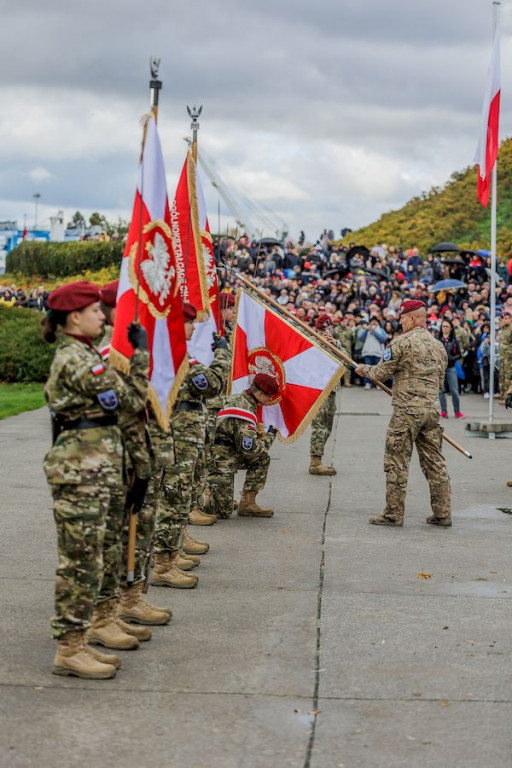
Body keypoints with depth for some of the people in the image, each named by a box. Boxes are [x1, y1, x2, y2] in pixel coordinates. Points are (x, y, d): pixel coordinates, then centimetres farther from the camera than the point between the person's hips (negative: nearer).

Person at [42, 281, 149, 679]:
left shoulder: (77, 355, 16)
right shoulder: (77, 360, -16)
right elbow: (131, 399, -14)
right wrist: (141, 352, -6)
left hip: (87, 469, 10)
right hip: (82, 470, -10)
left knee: (82, 560, 13)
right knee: (82, 560, -5)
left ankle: (76, 642, 20)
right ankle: (69, 650, 2)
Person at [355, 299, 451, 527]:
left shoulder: (402, 343, -10)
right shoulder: (439, 346, 12)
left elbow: (380, 373, -5)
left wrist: (364, 369, 14)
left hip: (406, 412, -7)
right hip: (432, 410, 7)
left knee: (397, 462, 1)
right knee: (434, 462, 10)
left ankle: (394, 513, 3)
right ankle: (442, 513, 11)